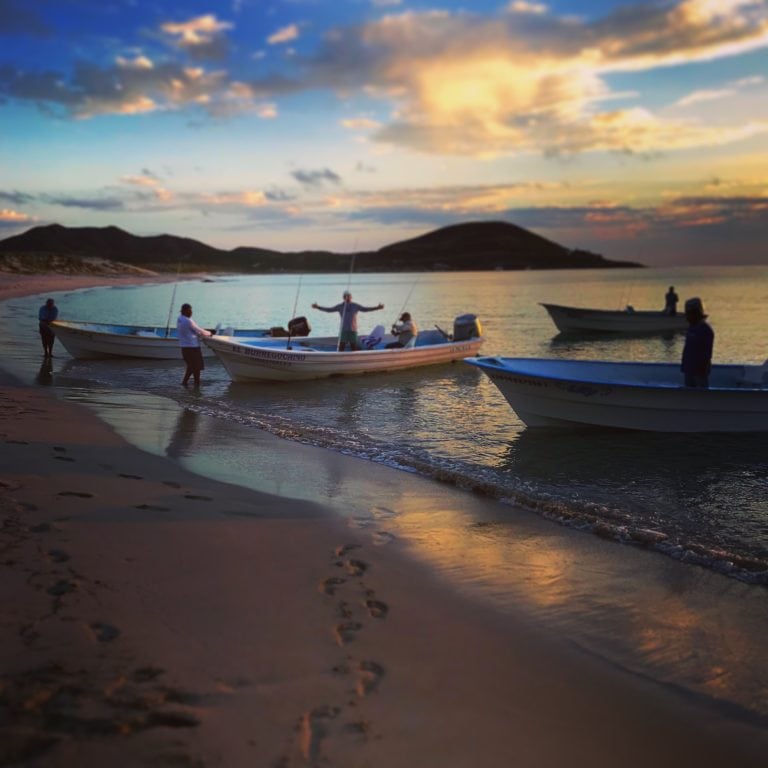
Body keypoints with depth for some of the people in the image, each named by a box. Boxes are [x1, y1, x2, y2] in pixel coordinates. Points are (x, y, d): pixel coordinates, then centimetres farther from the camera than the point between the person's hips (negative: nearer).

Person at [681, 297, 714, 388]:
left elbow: (707, 353, -17)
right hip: (689, 368, 9)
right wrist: (684, 365, 14)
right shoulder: (691, 327, 11)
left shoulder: (706, 330, -14)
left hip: (700, 370, -9)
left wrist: (702, 368, -19)